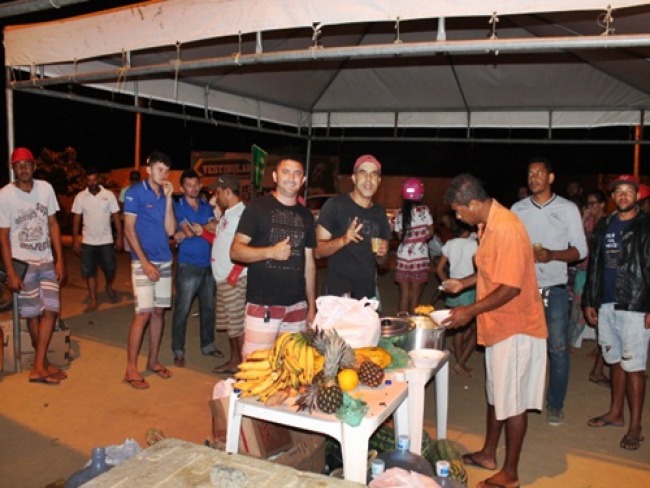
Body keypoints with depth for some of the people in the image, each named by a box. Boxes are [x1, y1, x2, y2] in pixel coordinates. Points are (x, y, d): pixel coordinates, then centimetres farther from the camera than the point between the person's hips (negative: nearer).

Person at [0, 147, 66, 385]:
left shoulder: (46, 188, -1)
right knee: (33, 314, 5)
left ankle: (38, 367, 5)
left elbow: (53, 225, 5)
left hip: (47, 262, 3)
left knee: (51, 310, -2)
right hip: (23, 263, -3)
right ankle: (43, 363, 18)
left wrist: (59, 260, 2)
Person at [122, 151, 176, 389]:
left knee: (159, 311, 9)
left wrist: (168, 199, -7)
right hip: (143, 261, -5)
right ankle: (131, 369, 0)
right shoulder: (135, 192, -5)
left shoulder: (165, 195, 10)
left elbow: (170, 230, 2)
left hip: (164, 261, 6)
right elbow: (129, 229, -9)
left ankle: (153, 360, 21)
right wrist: (145, 262, -14)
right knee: (144, 313, -9)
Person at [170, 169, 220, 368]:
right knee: (182, 309, -1)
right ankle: (178, 351, 11)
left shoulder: (206, 206, 11)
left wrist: (191, 230, -12)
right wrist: (207, 227, -2)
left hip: (208, 264, 5)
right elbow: (188, 230, -16)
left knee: (208, 307, 14)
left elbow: (215, 227, -4)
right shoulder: (178, 206, -4)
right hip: (188, 265, -5)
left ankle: (208, 345, 28)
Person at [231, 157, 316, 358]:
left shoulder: (306, 215, 14)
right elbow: (235, 251, -5)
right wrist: (270, 252, -20)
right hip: (262, 305, -4)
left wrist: (312, 306, 13)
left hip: (297, 306, 4)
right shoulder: (258, 208, 0)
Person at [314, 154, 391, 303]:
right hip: (338, 293, -5)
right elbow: (318, 251, -11)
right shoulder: (335, 205, -9)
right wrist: (343, 240, -28)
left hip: (369, 293, 6)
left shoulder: (380, 212, 8)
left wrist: (383, 254, -7)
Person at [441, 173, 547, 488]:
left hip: (515, 327, -10)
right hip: (498, 325, 10)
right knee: (495, 392, 20)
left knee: (512, 401, 3)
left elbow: (510, 287, -26)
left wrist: (470, 311, -21)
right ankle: (488, 454, 36)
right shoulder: (487, 224, 6)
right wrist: (464, 283, 11)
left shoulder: (506, 229, -25)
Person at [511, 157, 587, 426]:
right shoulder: (517, 208, 6)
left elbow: (580, 250, -2)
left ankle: (555, 404, 18)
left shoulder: (568, 209, 0)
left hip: (554, 289, -1)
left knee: (558, 349, 2)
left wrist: (551, 255, -19)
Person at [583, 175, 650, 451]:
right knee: (616, 362, 15)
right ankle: (615, 413, 28)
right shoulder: (604, 227, 12)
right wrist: (589, 301, 11)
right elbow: (594, 266, 14)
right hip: (607, 305, 5)